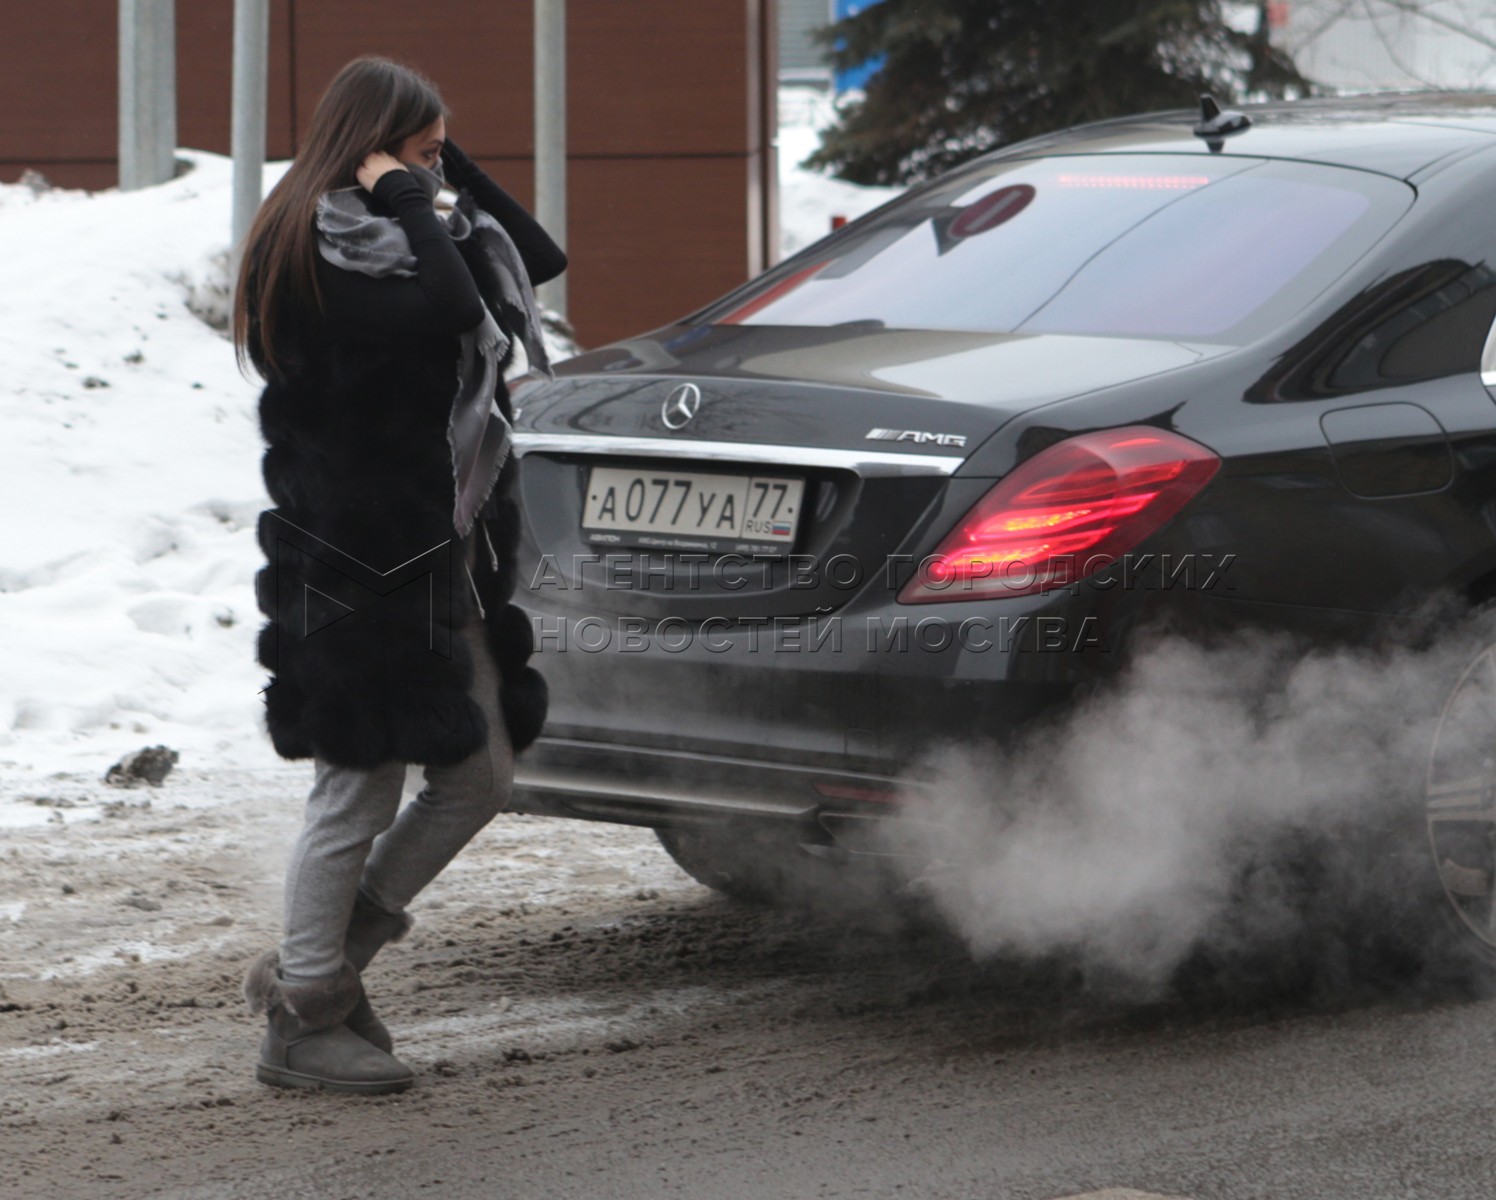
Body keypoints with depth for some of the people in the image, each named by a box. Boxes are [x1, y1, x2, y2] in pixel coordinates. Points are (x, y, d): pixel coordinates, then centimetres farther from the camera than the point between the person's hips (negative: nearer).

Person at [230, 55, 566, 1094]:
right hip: (359, 566, -10)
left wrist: (446, 179, 8)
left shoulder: (378, 237, 17)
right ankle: (304, 1019, 9)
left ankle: (324, 962, 21)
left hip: (441, 556, 10)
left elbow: (538, 260, 16)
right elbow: (448, 308, -28)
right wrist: (409, 199, -15)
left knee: (481, 777, 11)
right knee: (361, 788, -3)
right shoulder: (314, 253, -13)